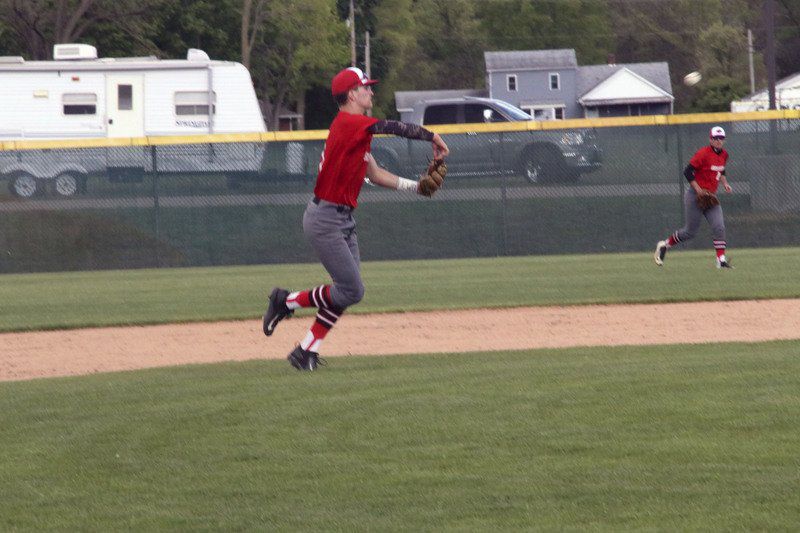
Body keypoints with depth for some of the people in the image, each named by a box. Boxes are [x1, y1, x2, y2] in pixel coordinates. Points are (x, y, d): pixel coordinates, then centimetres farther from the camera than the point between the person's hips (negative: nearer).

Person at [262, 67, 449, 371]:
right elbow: (394, 128, -22)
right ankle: (288, 300, 8)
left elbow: (375, 174, 16)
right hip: (325, 219, -10)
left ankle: (307, 352, 12)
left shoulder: (357, 129, 14)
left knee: (348, 291, 8)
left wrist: (415, 186, 8)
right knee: (352, 291, -10)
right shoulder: (348, 123, -17)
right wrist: (433, 137, -12)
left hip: (344, 219, 10)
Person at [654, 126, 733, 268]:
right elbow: (687, 172, -18)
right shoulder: (704, 153, -17)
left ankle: (721, 260, -8)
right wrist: (699, 190, -22)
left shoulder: (724, 154, 8)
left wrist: (725, 183, 8)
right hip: (695, 196, -7)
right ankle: (664, 245, 22)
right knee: (690, 232, 1)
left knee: (719, 227, -8)